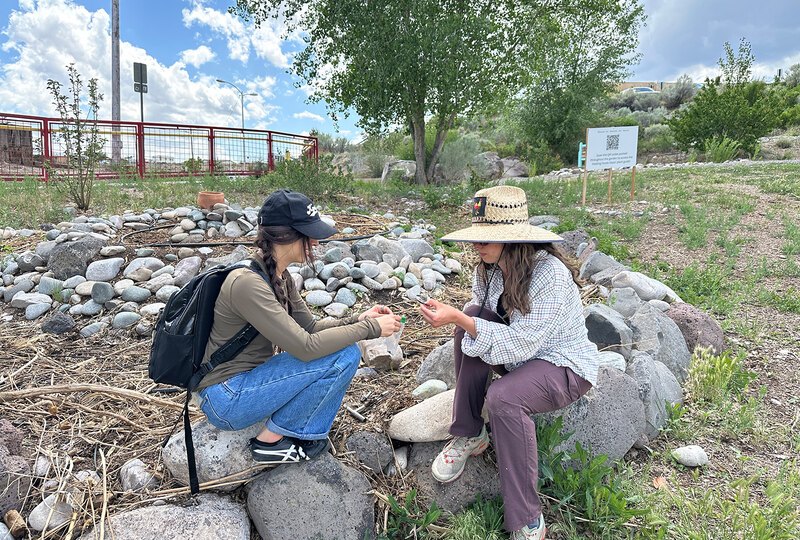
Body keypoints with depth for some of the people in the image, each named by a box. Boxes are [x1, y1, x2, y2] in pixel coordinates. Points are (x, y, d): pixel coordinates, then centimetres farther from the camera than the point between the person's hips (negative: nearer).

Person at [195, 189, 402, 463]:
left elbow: (310, 327, 8)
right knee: (343, 355, -20)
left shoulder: (279, 276, 2)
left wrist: (359, 319, -7)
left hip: (249, 378, 9)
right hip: (226, 398, -9)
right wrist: (370, 328, -21)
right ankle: (270, 440, -5)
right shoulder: (247, 282, -27)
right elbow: (306, 347, -30)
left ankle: (305, 433, 6)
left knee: (342, 347, 3)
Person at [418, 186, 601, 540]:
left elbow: (519, 344, -33)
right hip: (520, 350, 7)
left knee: (503, 397, -35)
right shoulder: (490, 268, -7)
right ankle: (469, 436, -6)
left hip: (565, 366, -7)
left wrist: (458, 320, -36)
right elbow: (478, 314, 3)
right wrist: (452, 315, -19)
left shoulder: (551, 275, -30)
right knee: (472, 316, -19)